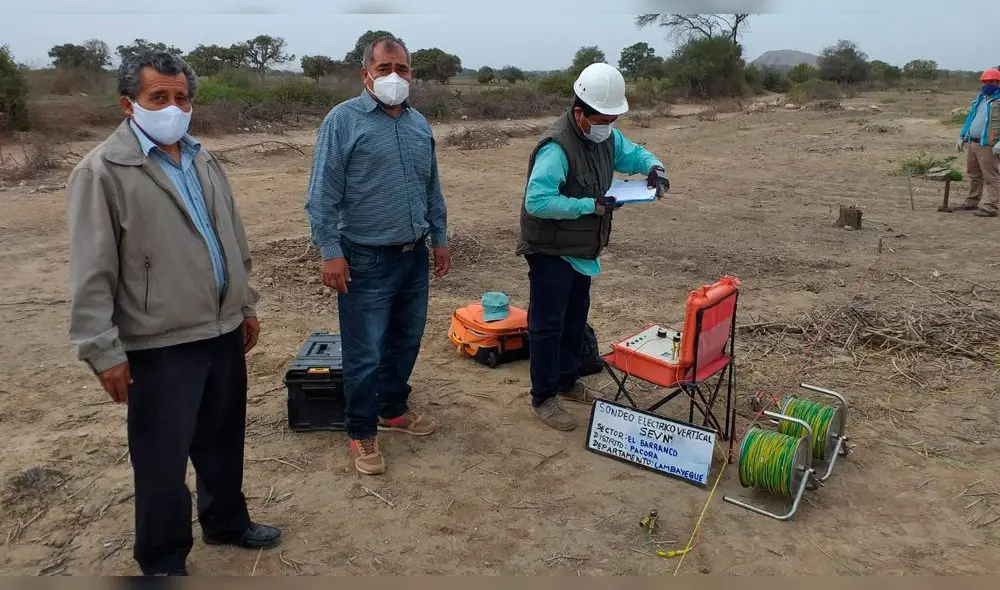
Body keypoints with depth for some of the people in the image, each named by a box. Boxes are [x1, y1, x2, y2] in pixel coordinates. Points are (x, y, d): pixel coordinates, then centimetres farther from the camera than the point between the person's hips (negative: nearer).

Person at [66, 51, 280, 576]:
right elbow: (92, 272, -13)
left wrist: (245, 304, 18)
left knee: (223, 441, 20)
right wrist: (103, 350, -15)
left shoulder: (204, 162, 10)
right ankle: (163, 562, 26)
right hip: (159, 345, -6)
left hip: (222, 331, 7)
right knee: (163, 458, 6)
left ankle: (226, 522, 43)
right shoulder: (102, 171, -11)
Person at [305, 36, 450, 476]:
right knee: (365, 354, 2)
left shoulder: (419, 124, 10)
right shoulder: (343, 120, -9)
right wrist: (331, 252, -15)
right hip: (367, 260, -6)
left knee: (406, 343, 18)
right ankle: (362, 434, 18)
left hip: (414, 257, 6)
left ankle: (394, 410, 37)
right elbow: (323, 194, -11)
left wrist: (440, 238, 17)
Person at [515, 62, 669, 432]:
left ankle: (567, 381, 37)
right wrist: (591, 205, -32)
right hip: (551, 252, -9)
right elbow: (536, 201, -33)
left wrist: (654, 167, -6)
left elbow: (632, 154, 17)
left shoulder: (607, 136, 1)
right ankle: (543, 398, 13)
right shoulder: (557, 148, -27)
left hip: (582, 250, 9)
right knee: (547, 325, 0)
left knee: (576, 318, 20)